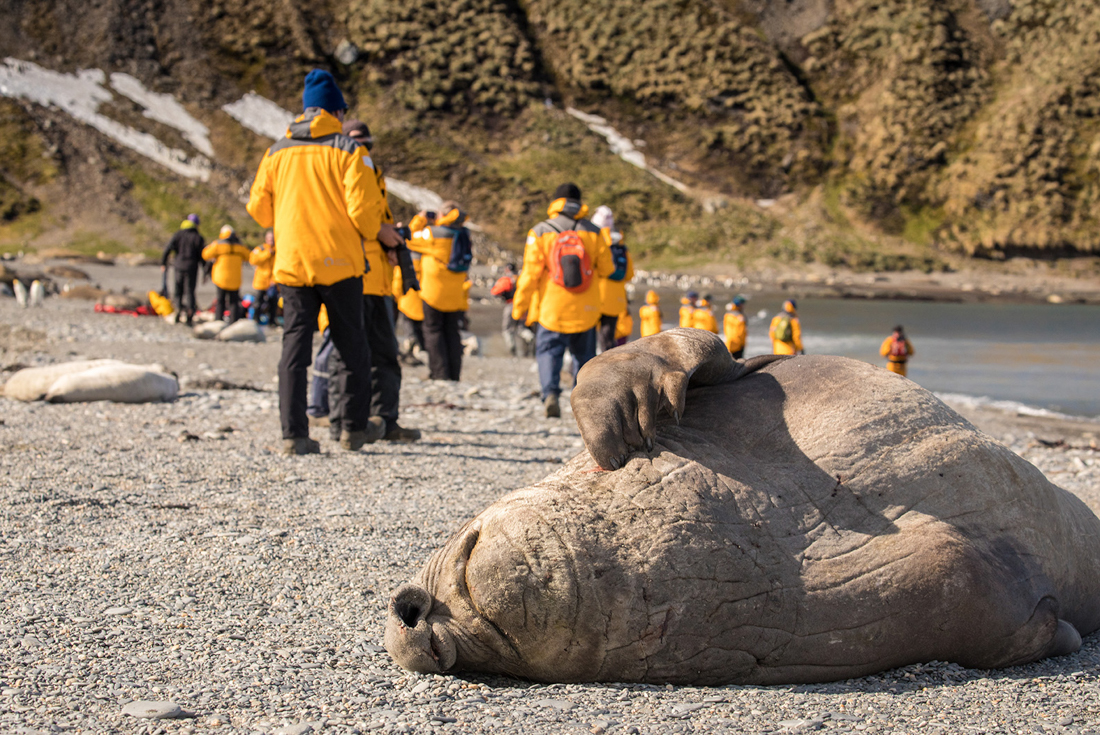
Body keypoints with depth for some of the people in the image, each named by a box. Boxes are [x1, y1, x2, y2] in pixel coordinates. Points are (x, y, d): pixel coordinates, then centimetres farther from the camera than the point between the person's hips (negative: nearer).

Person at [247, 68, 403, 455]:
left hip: (291, 262, 3)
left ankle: (294, 433, -4)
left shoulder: (278, 152, 8)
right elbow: (362, 207, -12)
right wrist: (378, 230, 8)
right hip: (339, 262, -3)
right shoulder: (347, 150, -4)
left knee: (294, 347, 3)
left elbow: (258, 207, 10)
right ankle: (353, 426, 16)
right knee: (352, 346, 11)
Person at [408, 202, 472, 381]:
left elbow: (410, 240, 4)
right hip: (456, 295, 4)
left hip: (434, 292, -4)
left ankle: (439, 373, -4)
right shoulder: (464, 235, 3)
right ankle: (454, 374, 8)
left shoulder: (432, 233, -10)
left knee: (433, 330, 3)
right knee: (453, 333, 9)